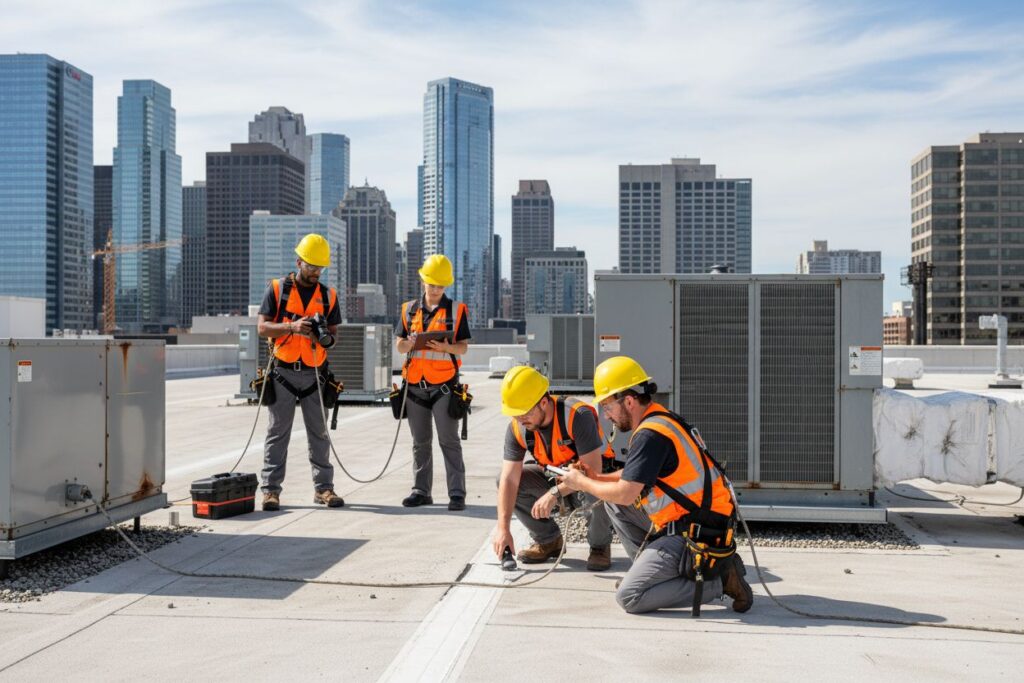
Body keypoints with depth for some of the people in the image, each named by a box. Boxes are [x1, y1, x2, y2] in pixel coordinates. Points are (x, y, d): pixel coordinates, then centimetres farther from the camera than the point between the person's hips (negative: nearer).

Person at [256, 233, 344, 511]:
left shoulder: (329, 295, 11)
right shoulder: (277, 289, 3)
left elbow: (334, 333, 11)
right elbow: (262, 327, -3)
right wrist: (292, 326, -19)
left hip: (314, 373, 2)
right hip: (283, 373, -2)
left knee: (319, 433, 5)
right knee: (278, 432, 0)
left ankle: (323, 488, 11)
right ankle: (271, 489, 3)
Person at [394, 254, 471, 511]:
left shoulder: (456, 310, 2)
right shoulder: (409, 309, 9)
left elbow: (463, 347, -1)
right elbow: (399, 345, 9)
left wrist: (445, 347, -21)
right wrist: (410, 344, -14)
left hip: (444, 384, -3)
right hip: (415, 384, 3)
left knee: (449, 441, -4)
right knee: (421, 442, 11)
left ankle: (457, 493, -2)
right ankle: (421, 491, 18)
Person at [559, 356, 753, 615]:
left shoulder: (650, 435, -20)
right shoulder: (663, 419, 10)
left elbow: (626, 493, -19)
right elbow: (638, 475, 22)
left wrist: (582, 483, -3)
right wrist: (596, 478, 11)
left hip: (695, 534, -10)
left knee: (629, 597, -10)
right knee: (613, 500, 15)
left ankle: (718, 580, -5)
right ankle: (647, 568, 17)